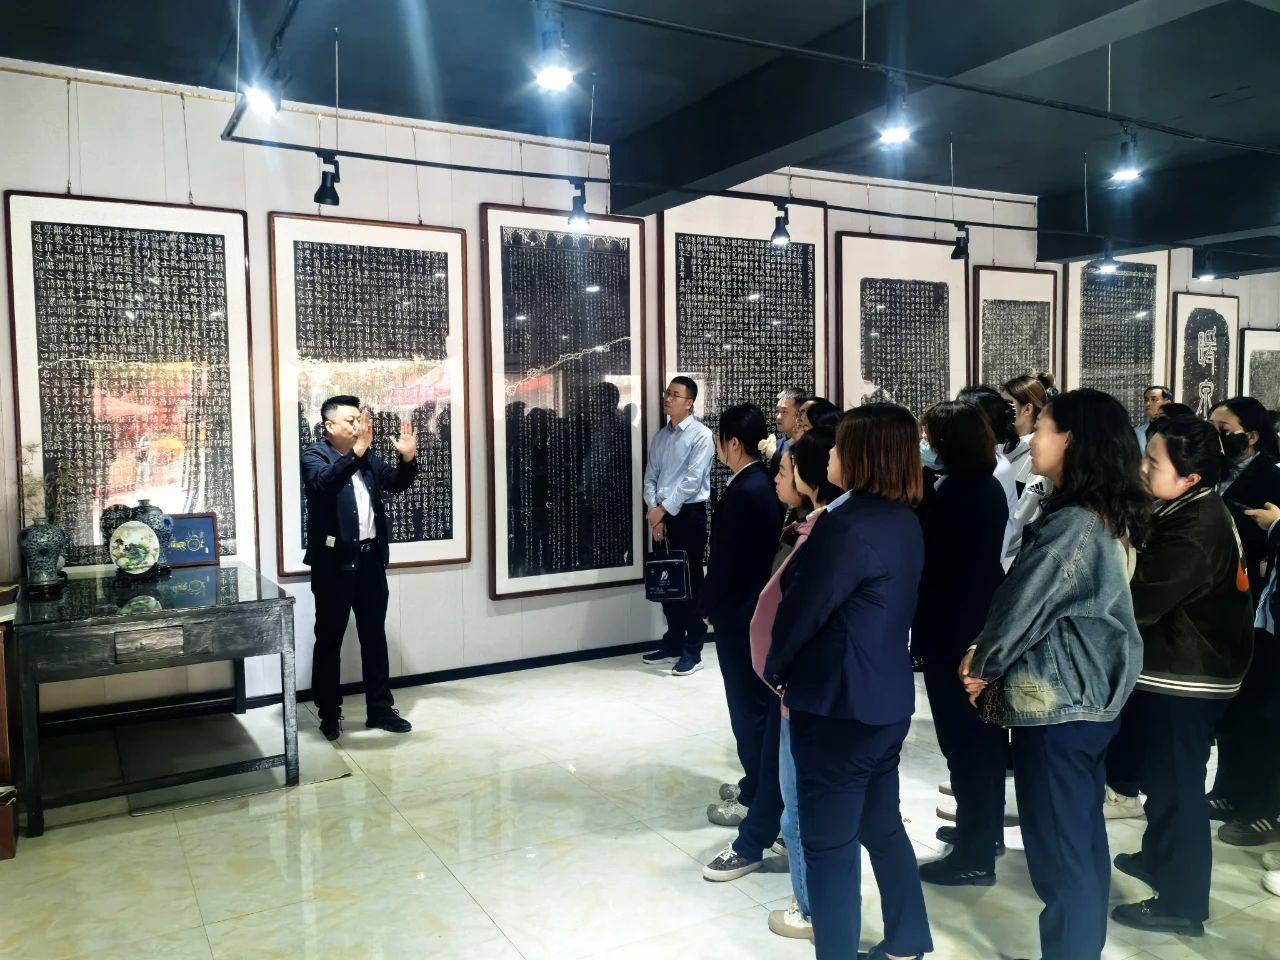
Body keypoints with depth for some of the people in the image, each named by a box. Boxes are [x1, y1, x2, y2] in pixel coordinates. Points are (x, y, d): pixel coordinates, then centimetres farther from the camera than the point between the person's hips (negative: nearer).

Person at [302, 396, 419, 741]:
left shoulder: (368, 457, 10)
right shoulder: (314, 455, -7)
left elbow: (395, 483, 14)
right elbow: (323, 483, -28)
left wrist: (407, 458, -5)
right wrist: (356, 452, -40)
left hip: (370, 559, 6)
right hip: (334, 561, -6)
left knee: (375, 637, 12)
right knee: (329, 640, 5)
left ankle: (380, 709, 22)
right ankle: (329, 715, 17)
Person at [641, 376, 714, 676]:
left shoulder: (701, 435, -9)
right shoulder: (660, 436, 12)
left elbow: (692, 481, -15)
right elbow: (650, 478, 9)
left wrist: (663, 510, -12)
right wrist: (654, 513, -4)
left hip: (689, 515, -6)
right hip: (661, 516, 6)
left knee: (690, 583, -2)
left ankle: (692, 651, 7)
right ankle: (673, 644, 25)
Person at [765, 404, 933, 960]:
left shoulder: (850, 522, -22)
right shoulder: (904, 520, 6)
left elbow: (803, 606, -16)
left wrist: (775, 669, -1)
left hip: (840, 703, -9)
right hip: (888, 696, 9)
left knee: (828, 840, 5)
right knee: (881, 824, 22)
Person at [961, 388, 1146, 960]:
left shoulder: (1071, 526, -23)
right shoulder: (1109, 520, 7)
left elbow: (1023, 606, -17)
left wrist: (981, 664, 0)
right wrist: (988, 656, 7)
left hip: (1054, 705, -10)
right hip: (1091, 699, 10)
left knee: (1058, 851, 4)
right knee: (1083, 839, 20)